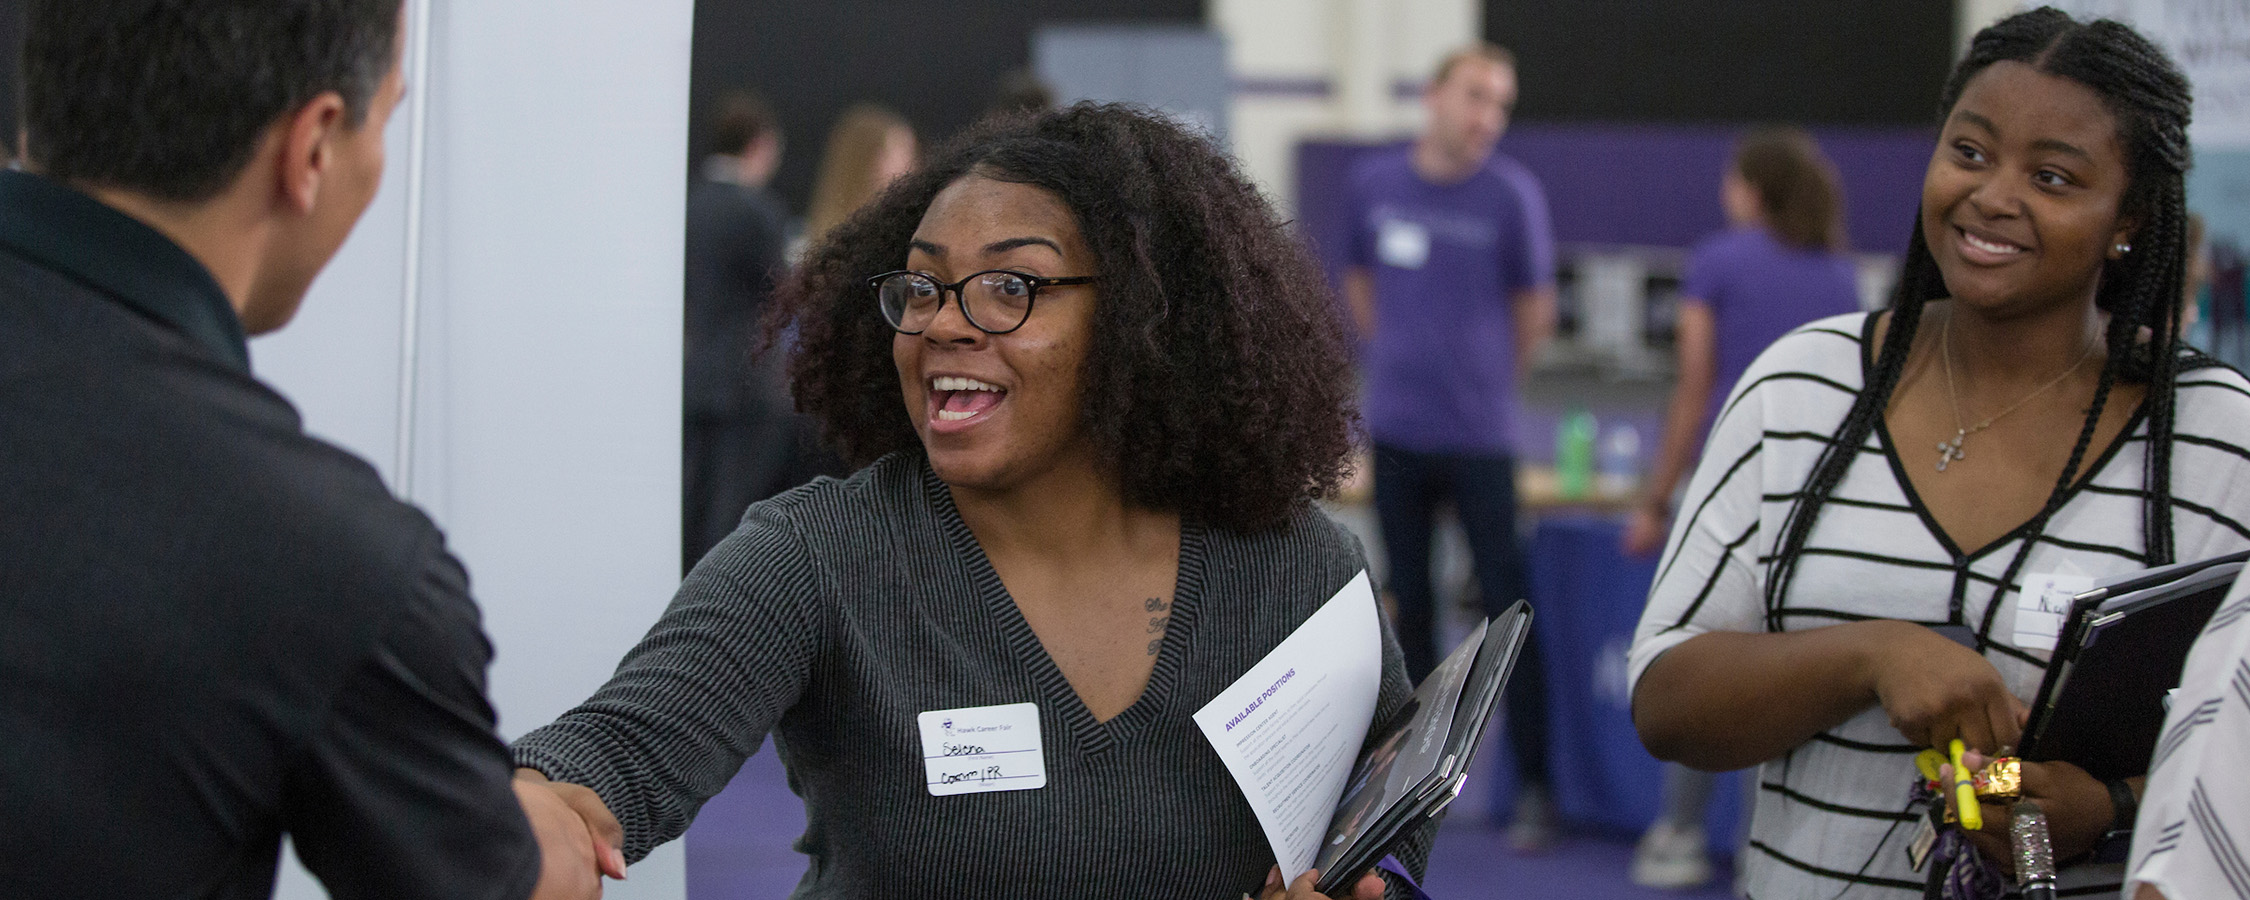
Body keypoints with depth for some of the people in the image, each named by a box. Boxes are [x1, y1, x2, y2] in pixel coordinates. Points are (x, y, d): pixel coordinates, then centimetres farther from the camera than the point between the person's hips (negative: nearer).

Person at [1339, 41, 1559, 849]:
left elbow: (1535, 311, 3)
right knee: (1411, 605, 11)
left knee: (1506, 608, -4)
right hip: (1395, 432, 3)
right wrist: (1395, 363, 11)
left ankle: (1533, 785, 2)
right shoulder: (1374, 183, 3)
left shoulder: (1511, 194, -6)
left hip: (1478, 438, -3)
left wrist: (1485, 381, 10)